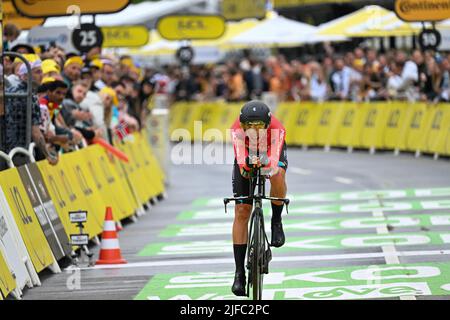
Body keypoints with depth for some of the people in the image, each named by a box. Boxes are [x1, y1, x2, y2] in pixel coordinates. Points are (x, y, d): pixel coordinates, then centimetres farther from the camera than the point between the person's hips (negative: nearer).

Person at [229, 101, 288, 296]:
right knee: (241, 212, -9)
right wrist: (248, 162, -70)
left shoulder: (276, 130, -38)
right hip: (246, 158, 1)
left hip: (272, 155, -1)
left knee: (277, 176, -38)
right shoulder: (237, 130, -36)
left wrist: (264, 162, -73)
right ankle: (239, 272, -4)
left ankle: (276, 221, -10)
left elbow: (274, 163, -50)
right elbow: (241, 160, -47)